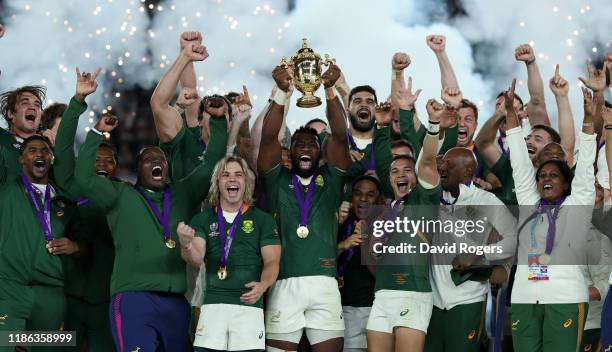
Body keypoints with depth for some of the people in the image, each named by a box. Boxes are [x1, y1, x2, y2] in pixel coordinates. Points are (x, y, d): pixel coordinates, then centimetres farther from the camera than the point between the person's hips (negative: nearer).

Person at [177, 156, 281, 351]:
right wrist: (186, 245, -26)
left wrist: (263, 285, -19)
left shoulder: (263, 220, 9)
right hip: (213, 305, 1)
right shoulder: (203, 220, 11)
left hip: (249, 304, -1)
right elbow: (197, 260, -2)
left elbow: (272, 262, 3)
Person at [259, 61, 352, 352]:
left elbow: (340, 136, 1)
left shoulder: (329, 180, 12)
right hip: (284, 283, -1)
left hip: (324, 283, 1)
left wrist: (330, 90, -11)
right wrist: (282, 92, -13)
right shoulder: (277, 180, 11)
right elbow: (269, 138, -2)